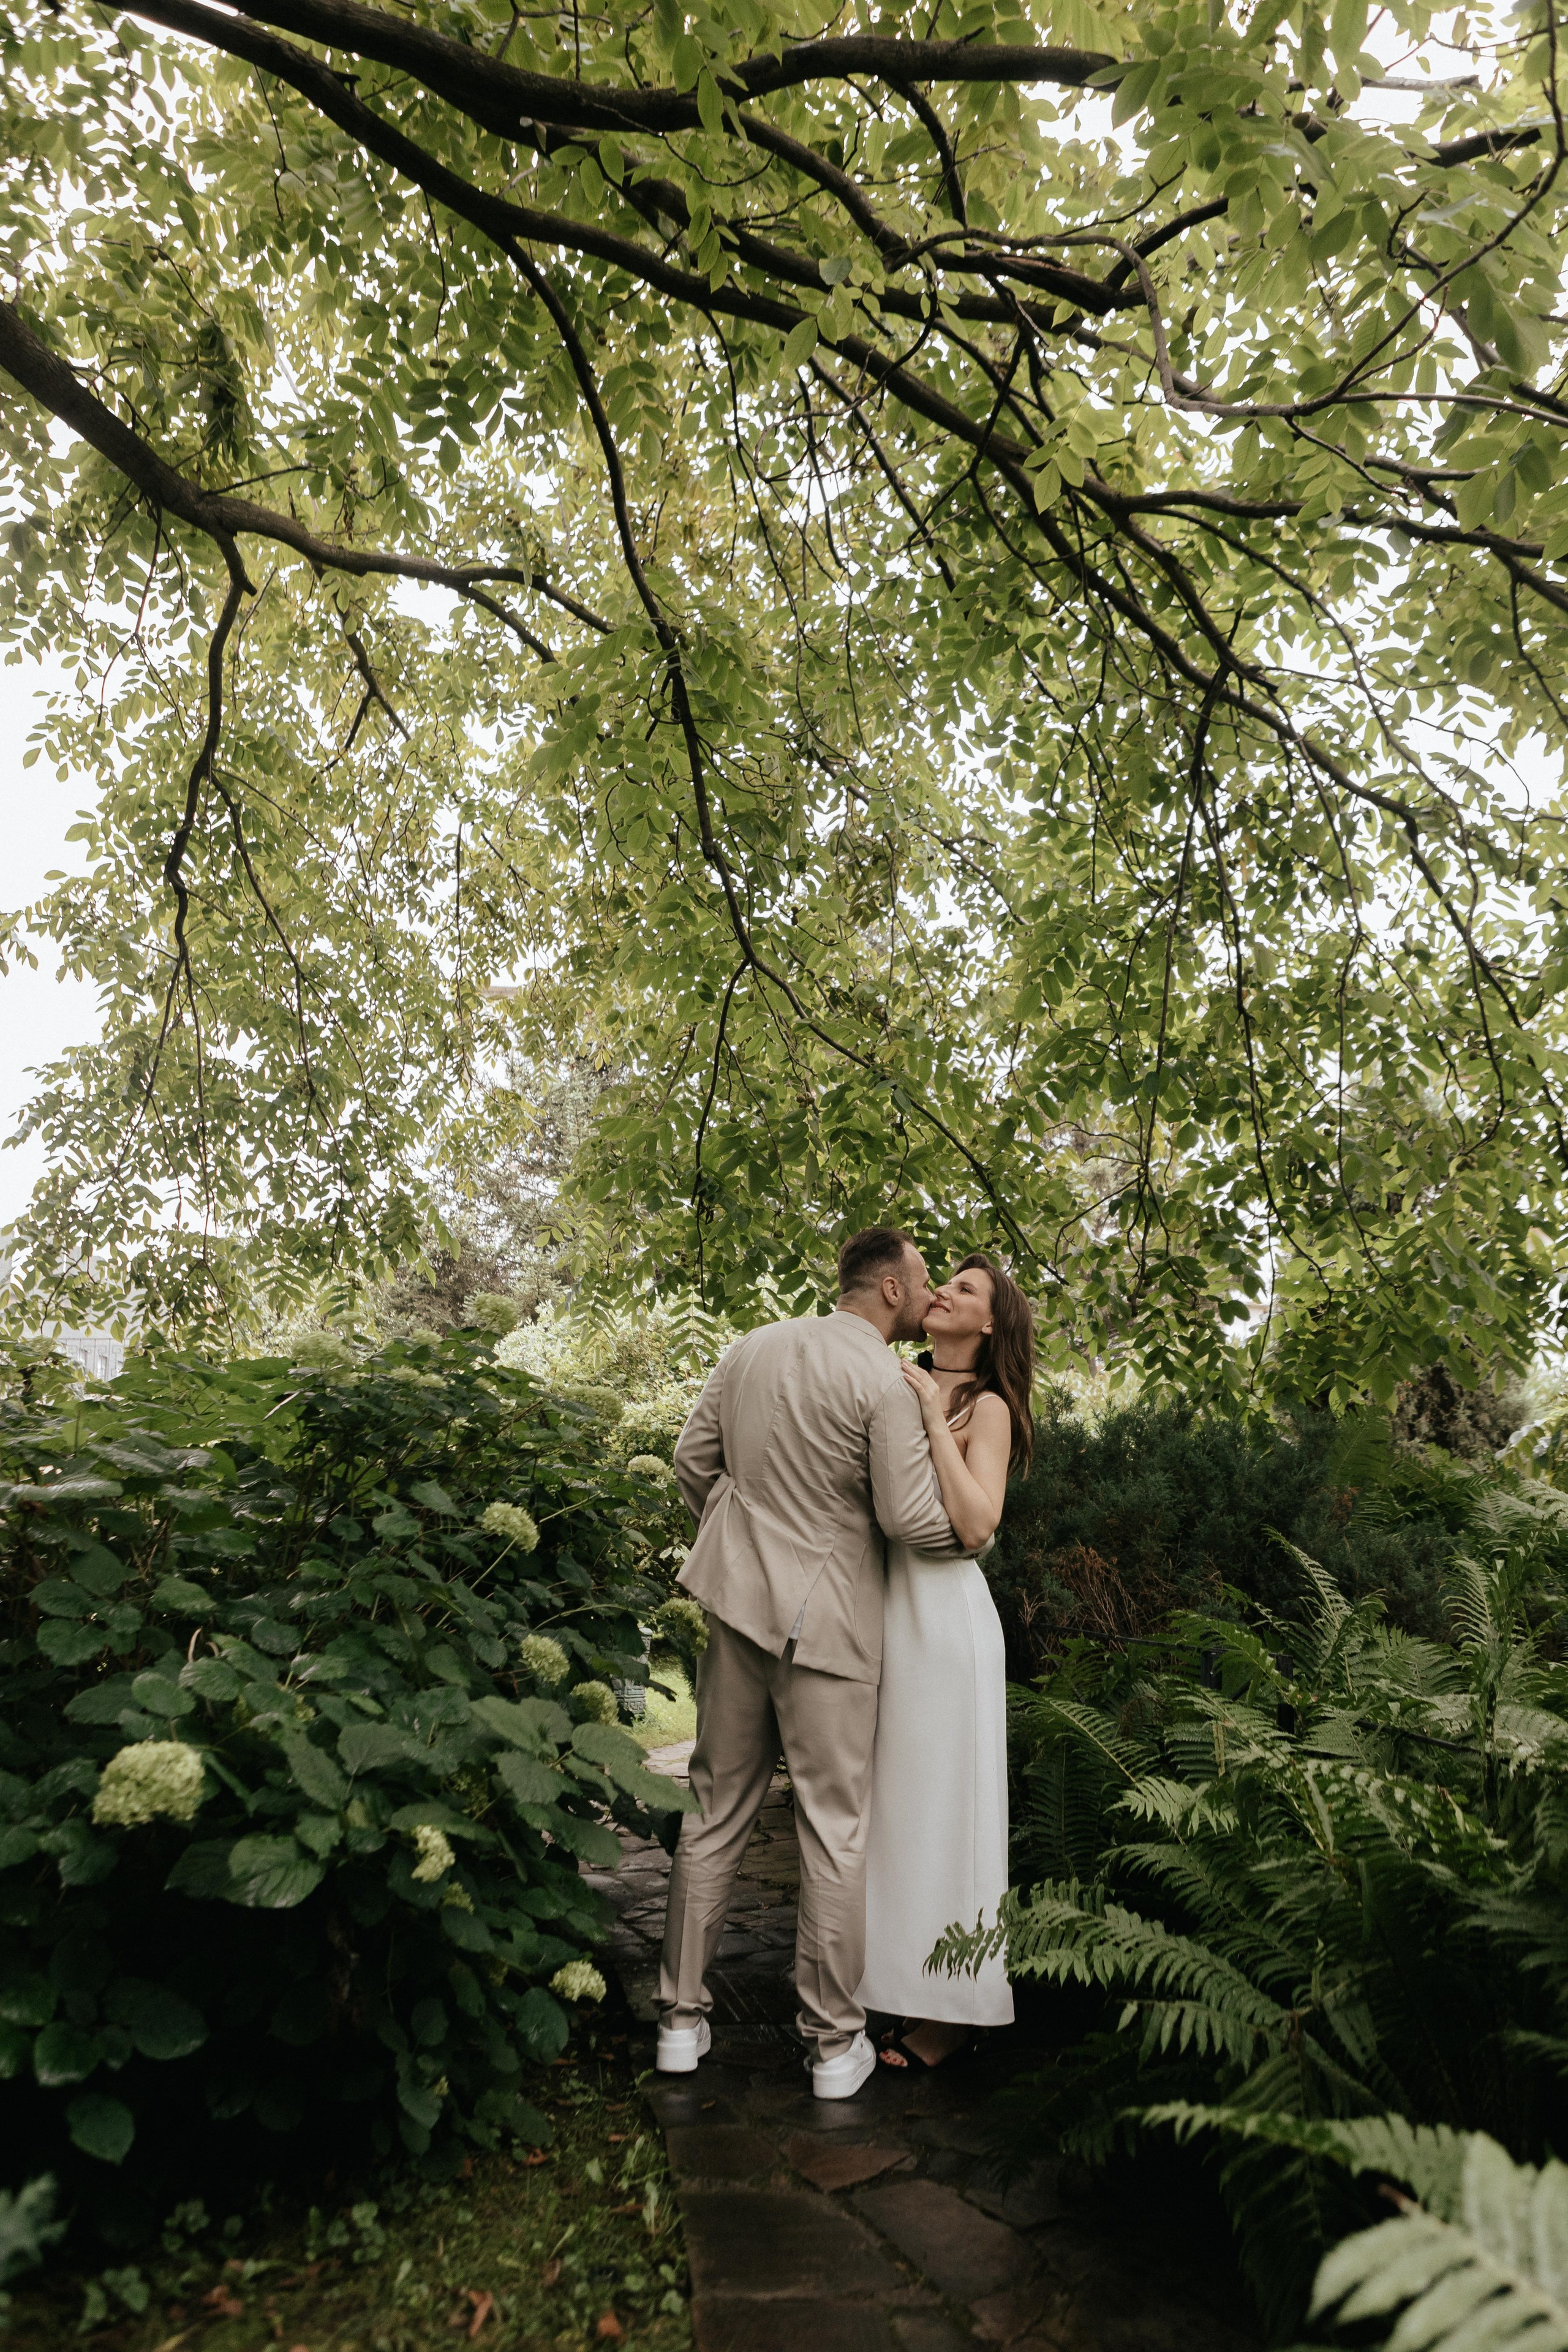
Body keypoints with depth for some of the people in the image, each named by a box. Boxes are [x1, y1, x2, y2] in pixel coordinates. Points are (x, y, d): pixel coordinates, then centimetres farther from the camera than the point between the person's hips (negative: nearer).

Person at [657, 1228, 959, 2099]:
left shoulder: (751, 1349, 5)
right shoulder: (885, 1382, -15)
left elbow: (693, 1458, 10)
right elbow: (913, 1521, -16)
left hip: (739, 1601, 6)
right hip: (828, 1621, -6)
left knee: (718, 1812, 16)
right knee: (835, 1833, 9)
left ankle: (683, 2017, 27)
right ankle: (835, 2041, 22)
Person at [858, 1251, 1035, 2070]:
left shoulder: (987, 1407, -5)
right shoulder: (896, 1388, 10)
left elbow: (976, 1524, -19)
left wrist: (935, 1418, -17)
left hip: (941, 1609, -6)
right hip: (878, 1603, 6)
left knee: (937, 1803, 3)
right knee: (883, 1799, 14)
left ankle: (946, 2013, 17)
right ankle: (888, 1981, 29)